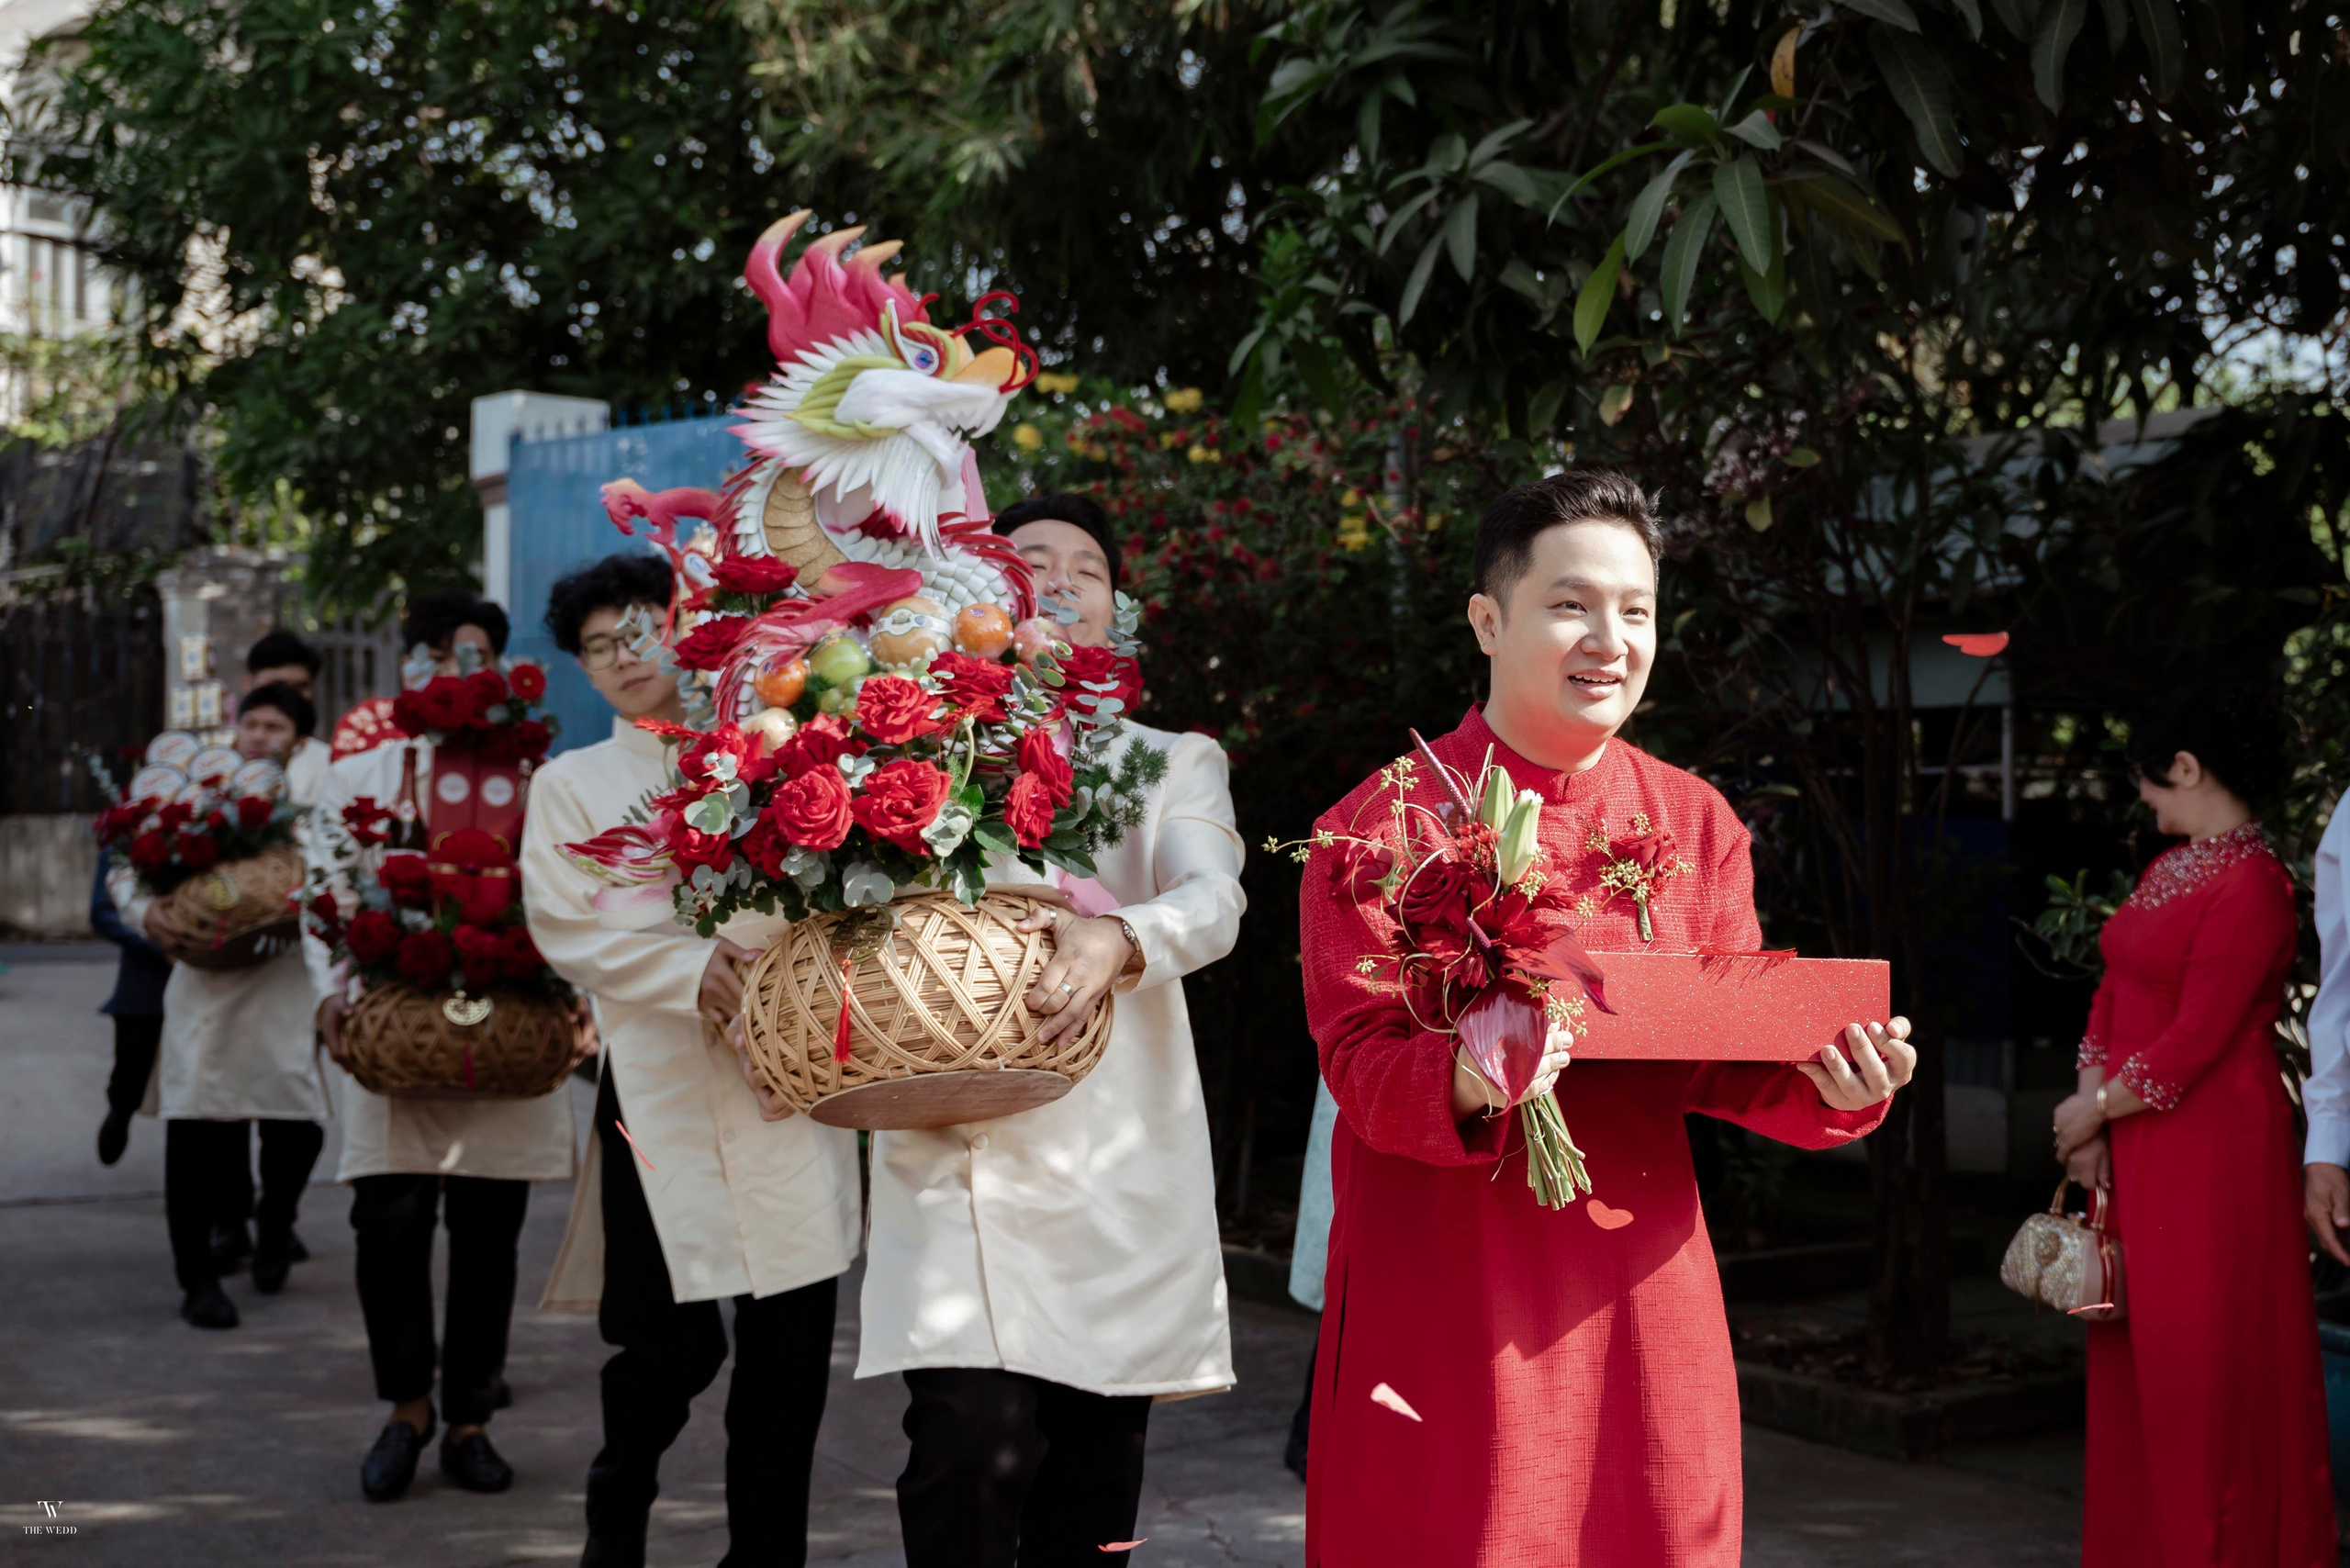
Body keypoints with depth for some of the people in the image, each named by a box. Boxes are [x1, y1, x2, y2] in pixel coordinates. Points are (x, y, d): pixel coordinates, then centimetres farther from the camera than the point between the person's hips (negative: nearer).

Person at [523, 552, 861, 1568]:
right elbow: (565, 928, 1)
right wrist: (691, 967, -14)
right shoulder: (574, 783, 13)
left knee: (792, 1334, 1)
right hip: (665, 1086, -1)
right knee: (674, 1340, -3)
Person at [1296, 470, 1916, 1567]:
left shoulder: (1695, 822, 8)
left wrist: (1826, 1080, -16)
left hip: (1635, 1282, 4)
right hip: (1446, 1282, -4)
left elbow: (1729, 1055, 5)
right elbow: (1359, 1054, -12)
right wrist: (1464, 1083, -33)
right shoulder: (1385, 827, -6)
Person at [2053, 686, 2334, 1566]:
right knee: (2141, 1361, 13)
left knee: (2208, 1368, -1)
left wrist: (2095, 1109, -8)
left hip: (2214, 1155, -9)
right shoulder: (2167, 869, 12)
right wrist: (2091, 1116, 0)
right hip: (2139, 1153, 9)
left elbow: (2195, 1042, -19)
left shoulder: (2251, 886, -16)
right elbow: (2115, 991, 11)